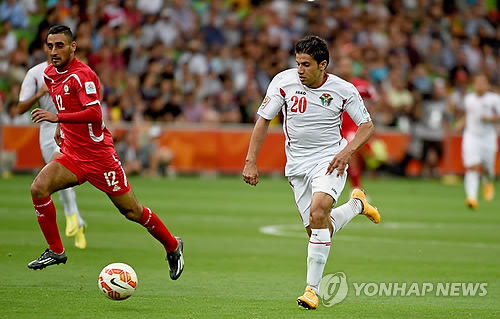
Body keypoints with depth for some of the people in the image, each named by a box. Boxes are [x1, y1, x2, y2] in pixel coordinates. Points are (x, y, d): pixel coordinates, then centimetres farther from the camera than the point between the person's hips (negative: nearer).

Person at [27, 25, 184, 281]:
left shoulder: (82, 75, -18)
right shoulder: (49, 74, 7)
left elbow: (94, 113, -31)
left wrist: (57, 118, -38)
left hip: (98, 154, -7)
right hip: (71, 154, 7)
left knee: (130, 210, 1)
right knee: (38, 188, -15)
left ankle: (172, 246, 23)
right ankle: (56, 251, -3)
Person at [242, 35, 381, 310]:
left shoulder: (343, 90, -11)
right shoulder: (284, 82, -9)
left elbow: (367, 126, 0)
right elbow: (263, 120, -1)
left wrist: (347, 151, -17)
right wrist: (250, 161, -7)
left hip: (330, 160, -3)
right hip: (297, 164, 3)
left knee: (318, 213, -27)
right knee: (317, 229, 2)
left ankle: (313, 287, -18)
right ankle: (356, 204, 35)